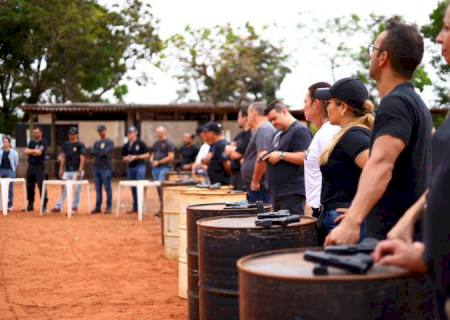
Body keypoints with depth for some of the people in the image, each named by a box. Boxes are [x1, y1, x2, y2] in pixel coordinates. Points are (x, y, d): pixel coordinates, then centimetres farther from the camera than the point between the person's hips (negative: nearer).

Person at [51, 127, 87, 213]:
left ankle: (75, 207, 8)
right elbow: (63, 157, 16)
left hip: (76, 171, -5)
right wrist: (61, 169, 9)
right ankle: (58, 206, 10)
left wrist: (80, 171, -18)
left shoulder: (80, 145, -6)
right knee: (64, 189, 7)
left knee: (76, 189, -1)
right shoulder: (66, 144, 11)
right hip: (67, 171, 5)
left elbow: (82, 159, -11)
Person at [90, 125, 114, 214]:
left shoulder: (110, 142, -1)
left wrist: (97, 152, -3)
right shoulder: (96, 142, 17)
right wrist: (101, 153, -9)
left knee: (107, 188, -3)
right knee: (98, 189, 9)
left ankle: (109, 207, 1)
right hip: (96, 167, 6)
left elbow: (105, 152, -15)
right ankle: (98, 207, 14)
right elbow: (92, 152, 4)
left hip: (106, 168, -6)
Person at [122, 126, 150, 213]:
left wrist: (136, 157, -13)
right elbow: (124, 158, 18)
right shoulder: (126, 145, 12)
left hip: (139, 167, -5)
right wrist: (127, 158, -6)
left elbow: (147, 155, -4)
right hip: (130, 167, 5)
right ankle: (135, 207, 15)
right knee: (133, 188, 9)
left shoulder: (141, 143, -2)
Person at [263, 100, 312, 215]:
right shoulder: (278, 134, 19)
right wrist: (267, 155, 8)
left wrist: (281, 155, -18)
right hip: (277, 192, 9)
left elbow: (305, 157, -21)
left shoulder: (300, 130, -10)